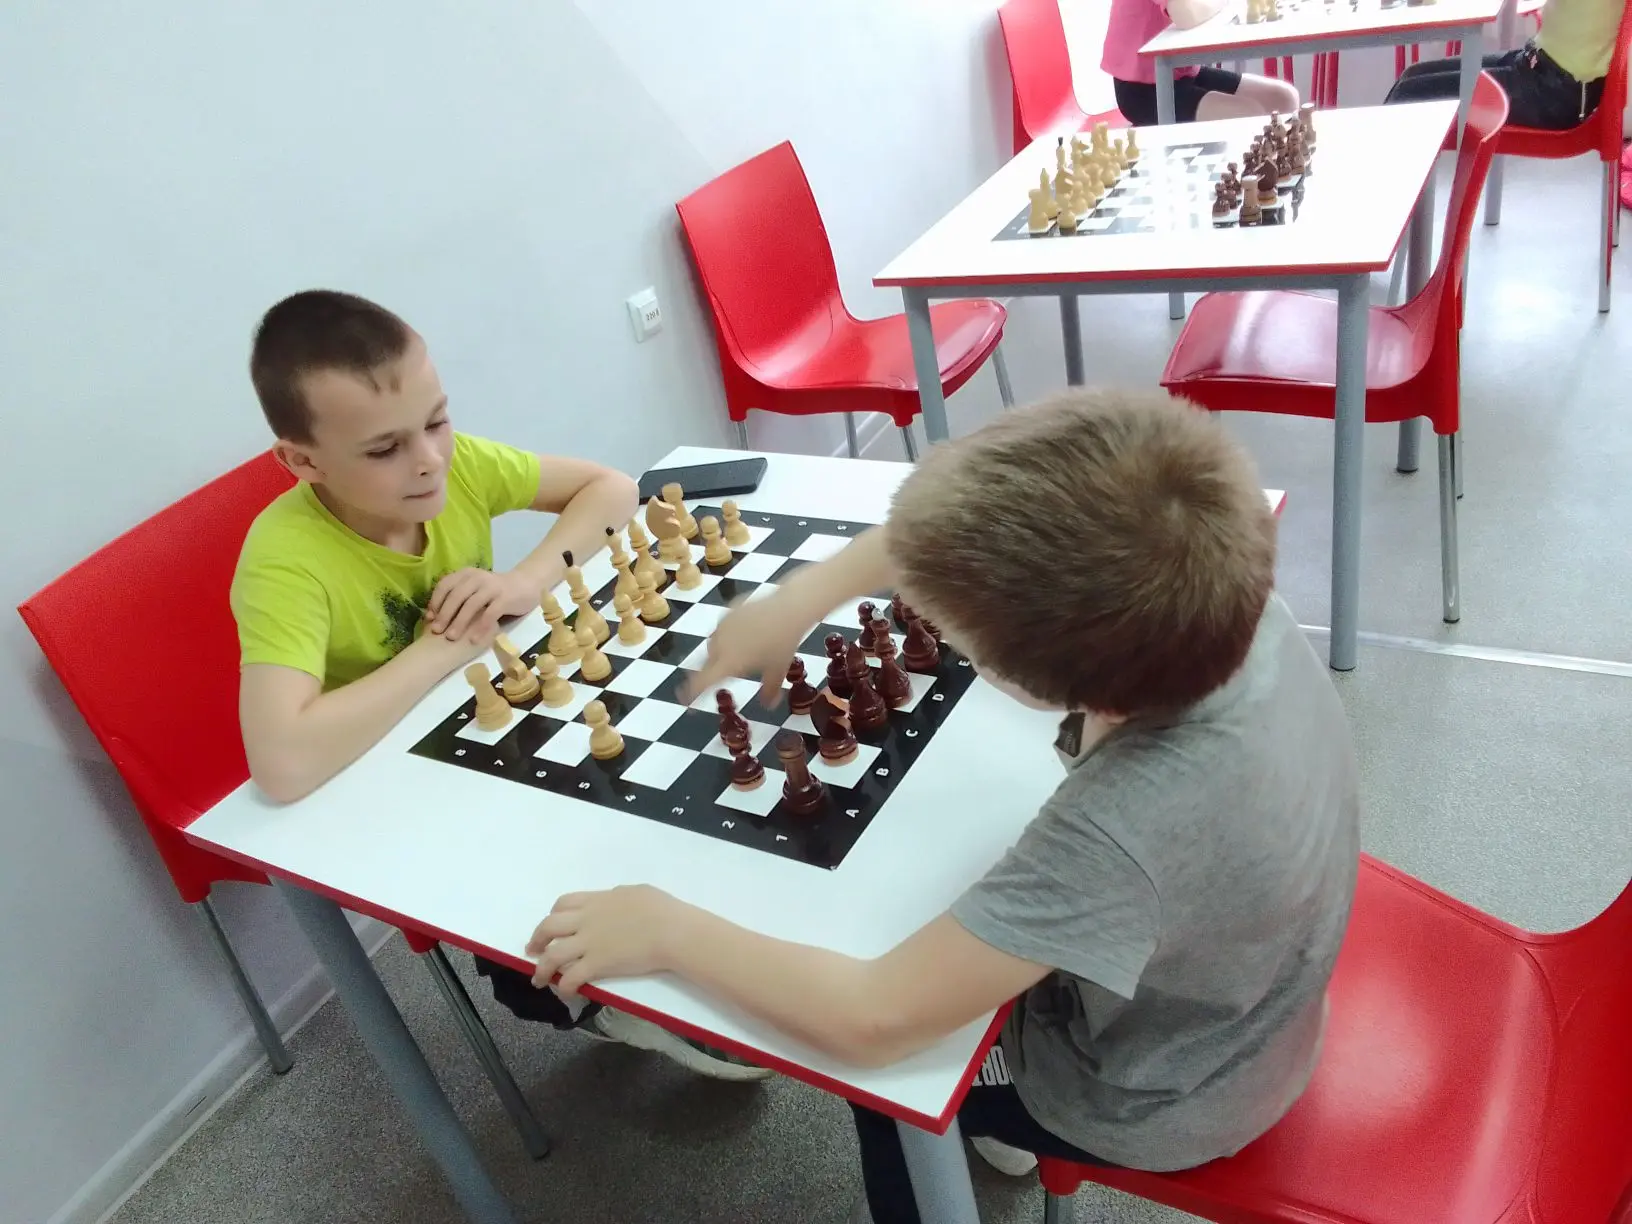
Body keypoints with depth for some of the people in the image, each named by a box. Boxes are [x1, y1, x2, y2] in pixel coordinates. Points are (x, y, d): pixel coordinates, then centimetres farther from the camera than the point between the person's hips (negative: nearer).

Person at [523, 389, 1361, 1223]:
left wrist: (668, 932, -26)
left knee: (862, 1031, 16)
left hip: (1156, 1100, -6)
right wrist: (800, 598, -15)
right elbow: (969, 540, -12)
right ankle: (990, 1117, 49)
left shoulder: (1129, 823, -45)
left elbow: (877, 1023, -37)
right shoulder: (1220, 587, -26)